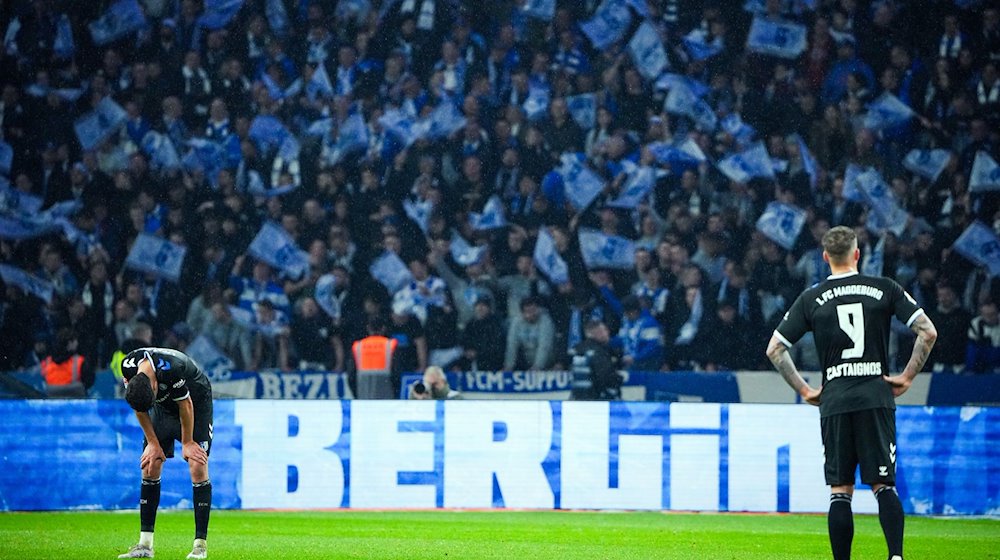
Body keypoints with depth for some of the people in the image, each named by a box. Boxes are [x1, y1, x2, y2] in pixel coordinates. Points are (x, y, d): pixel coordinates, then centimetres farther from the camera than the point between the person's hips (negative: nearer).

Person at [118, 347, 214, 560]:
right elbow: (139, 408, -7)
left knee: (198, 467, -15)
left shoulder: (171, 369, -40)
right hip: (163, 405, 5)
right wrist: (153, 443, -5)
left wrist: (187, 443, -11)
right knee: (150, 466, -4)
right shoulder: (129, 367, -24)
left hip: (196, 401, -5)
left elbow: (186, 405, -23)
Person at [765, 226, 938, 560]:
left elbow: (774, 349, 6)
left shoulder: (811, 299, 6)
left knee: (840, 490, 5)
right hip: (877, 398, 0)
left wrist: (804, 390, 10)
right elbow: (928, 332, -2)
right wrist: (907, 377, 4)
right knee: (883, 485, 2)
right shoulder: (884, 289, 4)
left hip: (834, 402, 0)